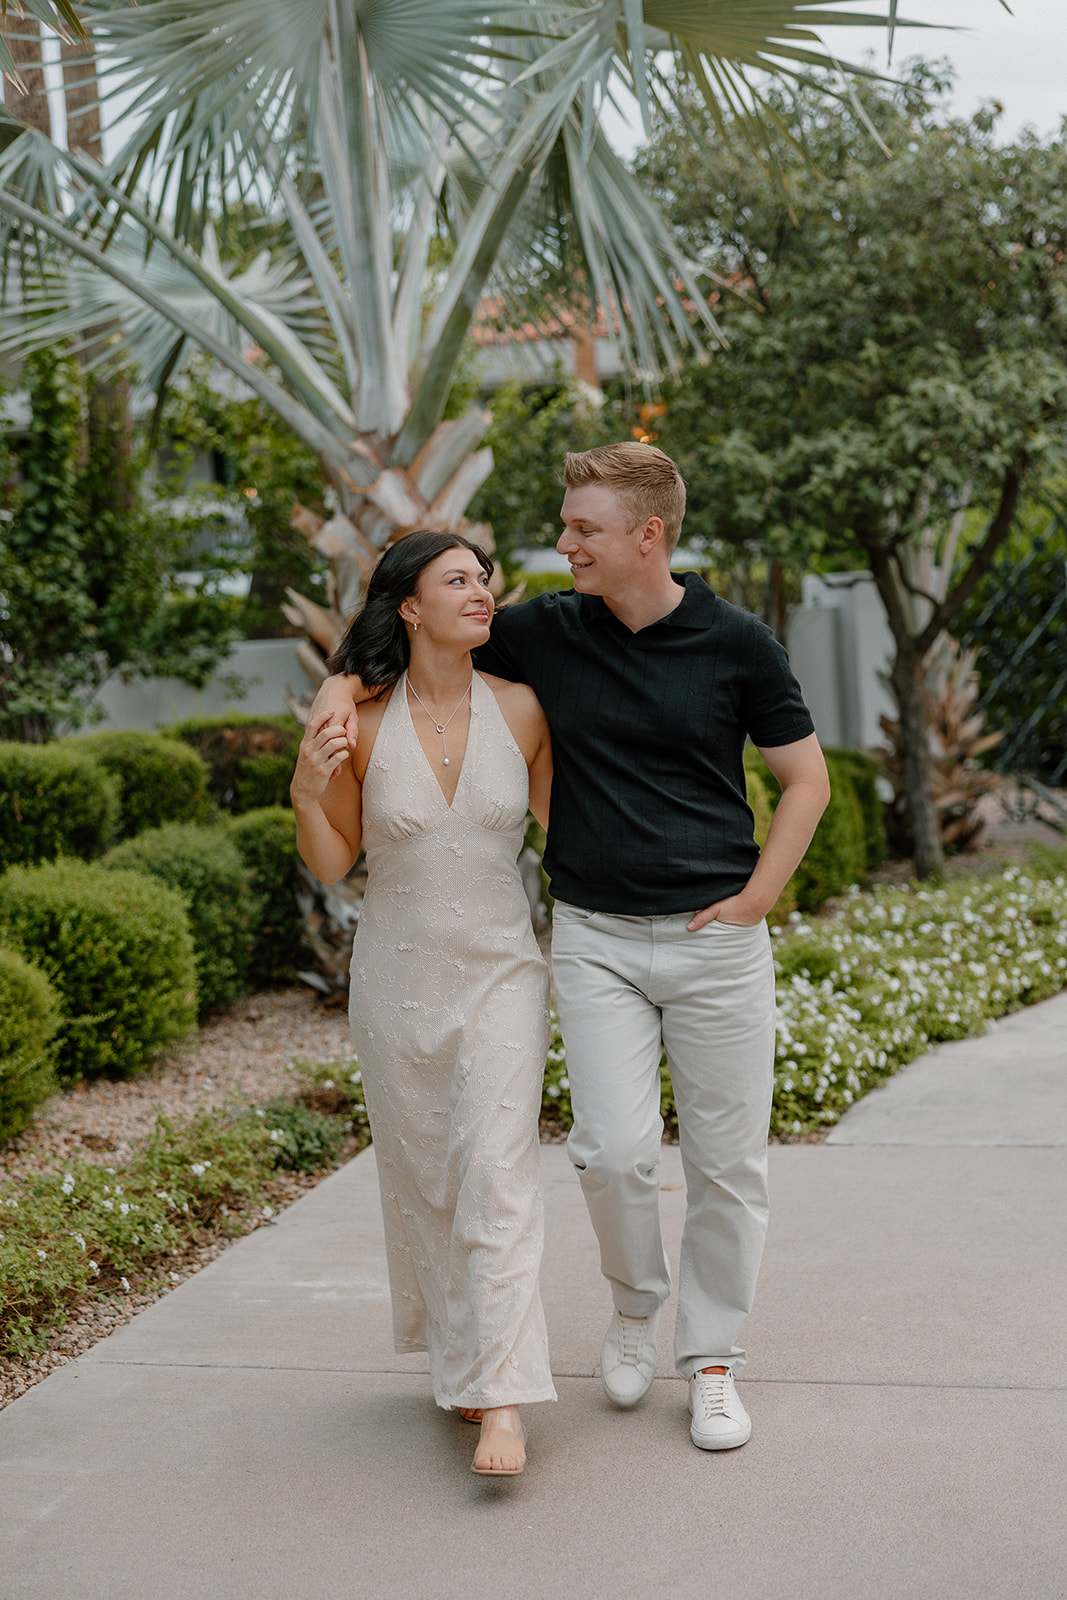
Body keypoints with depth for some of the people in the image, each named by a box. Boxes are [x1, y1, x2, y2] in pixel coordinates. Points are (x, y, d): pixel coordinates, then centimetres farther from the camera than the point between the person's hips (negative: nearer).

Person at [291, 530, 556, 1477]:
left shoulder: (519, 707, -6)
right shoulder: (357, 719, -8)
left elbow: (562, 821, 9)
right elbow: (332, 865, -3)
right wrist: (307, 791, -19)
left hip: (500, 972, -1)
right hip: (397, 976, 1)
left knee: (497, 1170, -12)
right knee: (420, 1177, 11)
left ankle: (501, 1399, -11)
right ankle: (457, 1359, 31)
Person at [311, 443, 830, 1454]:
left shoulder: (736, 644, -3)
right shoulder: (546, 633, 2)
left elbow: (806, 779, 5)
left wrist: (755, 899, -4)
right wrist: (344, 684, -6)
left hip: (716, 938, -1)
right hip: (595, 940, 1)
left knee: (726, 1162, 4)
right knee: (614, 1150, -9)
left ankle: (710, 1361, 21)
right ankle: (635, 1303, 21)